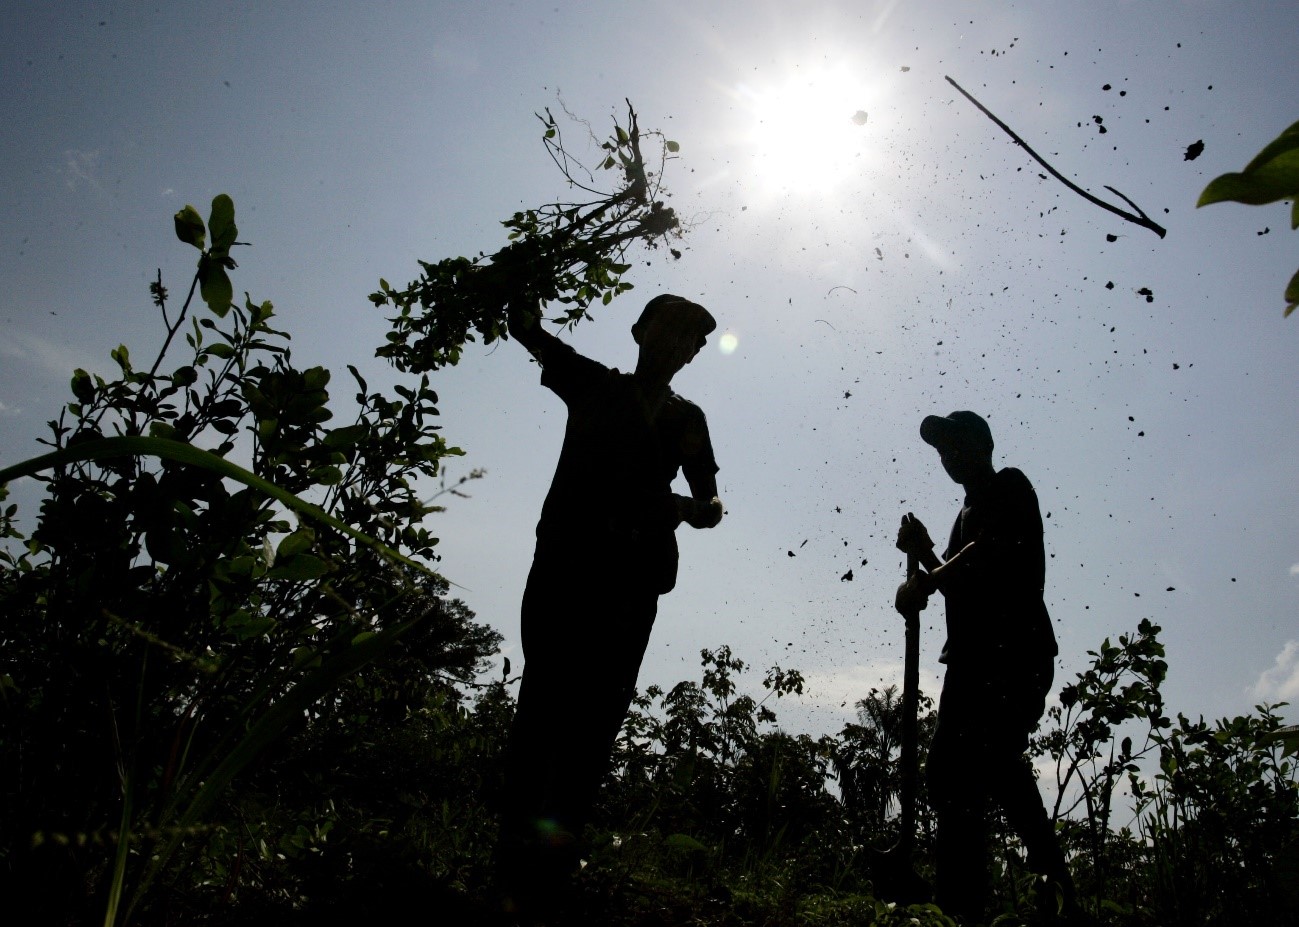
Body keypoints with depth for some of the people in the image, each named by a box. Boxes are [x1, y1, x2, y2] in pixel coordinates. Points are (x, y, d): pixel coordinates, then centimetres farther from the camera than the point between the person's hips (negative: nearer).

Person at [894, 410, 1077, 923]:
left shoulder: (1010, 486, 4)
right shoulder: (969, 512, 28)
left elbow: (988, 553, -12)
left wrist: (927, 580, -7)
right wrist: (925, 553, 15)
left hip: (1015, 653, -8)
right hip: (973, 658, 8)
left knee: (993, 758, -25)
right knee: (949, 772, -1)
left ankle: (1054, 877, -22)